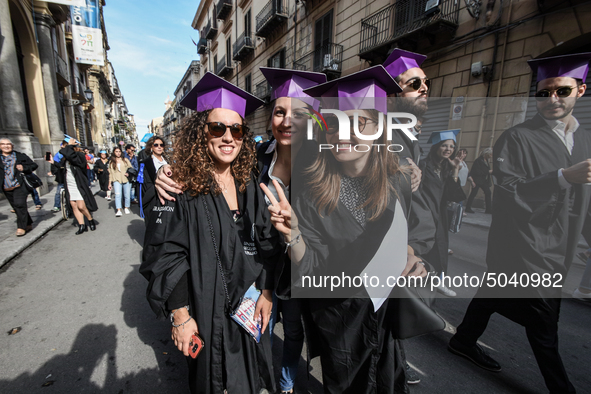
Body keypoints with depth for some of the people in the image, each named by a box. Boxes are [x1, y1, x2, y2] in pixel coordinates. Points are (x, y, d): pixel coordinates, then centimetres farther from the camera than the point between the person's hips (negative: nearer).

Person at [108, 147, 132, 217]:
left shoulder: (125, 160, 11)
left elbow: (131, 168, 11)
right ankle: (118, 210, -18)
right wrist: (110, 183, 11)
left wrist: (129, 173, -11)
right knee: (117, 194, -15)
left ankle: (127, 208, 19)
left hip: (126, 180, 0)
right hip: (116, 180, 0)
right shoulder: (112, 162, 14)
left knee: (127, 195, 2)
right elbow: (110, 173, 14)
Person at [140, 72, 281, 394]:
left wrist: (266, 292, -3)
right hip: (205, 310, -3)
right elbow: (165, 255, -15)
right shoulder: (182, 186, -17)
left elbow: (266, 242, 0)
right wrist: (180, 316, -14)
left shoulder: (249, 184, -4)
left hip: (250, 305, 4)